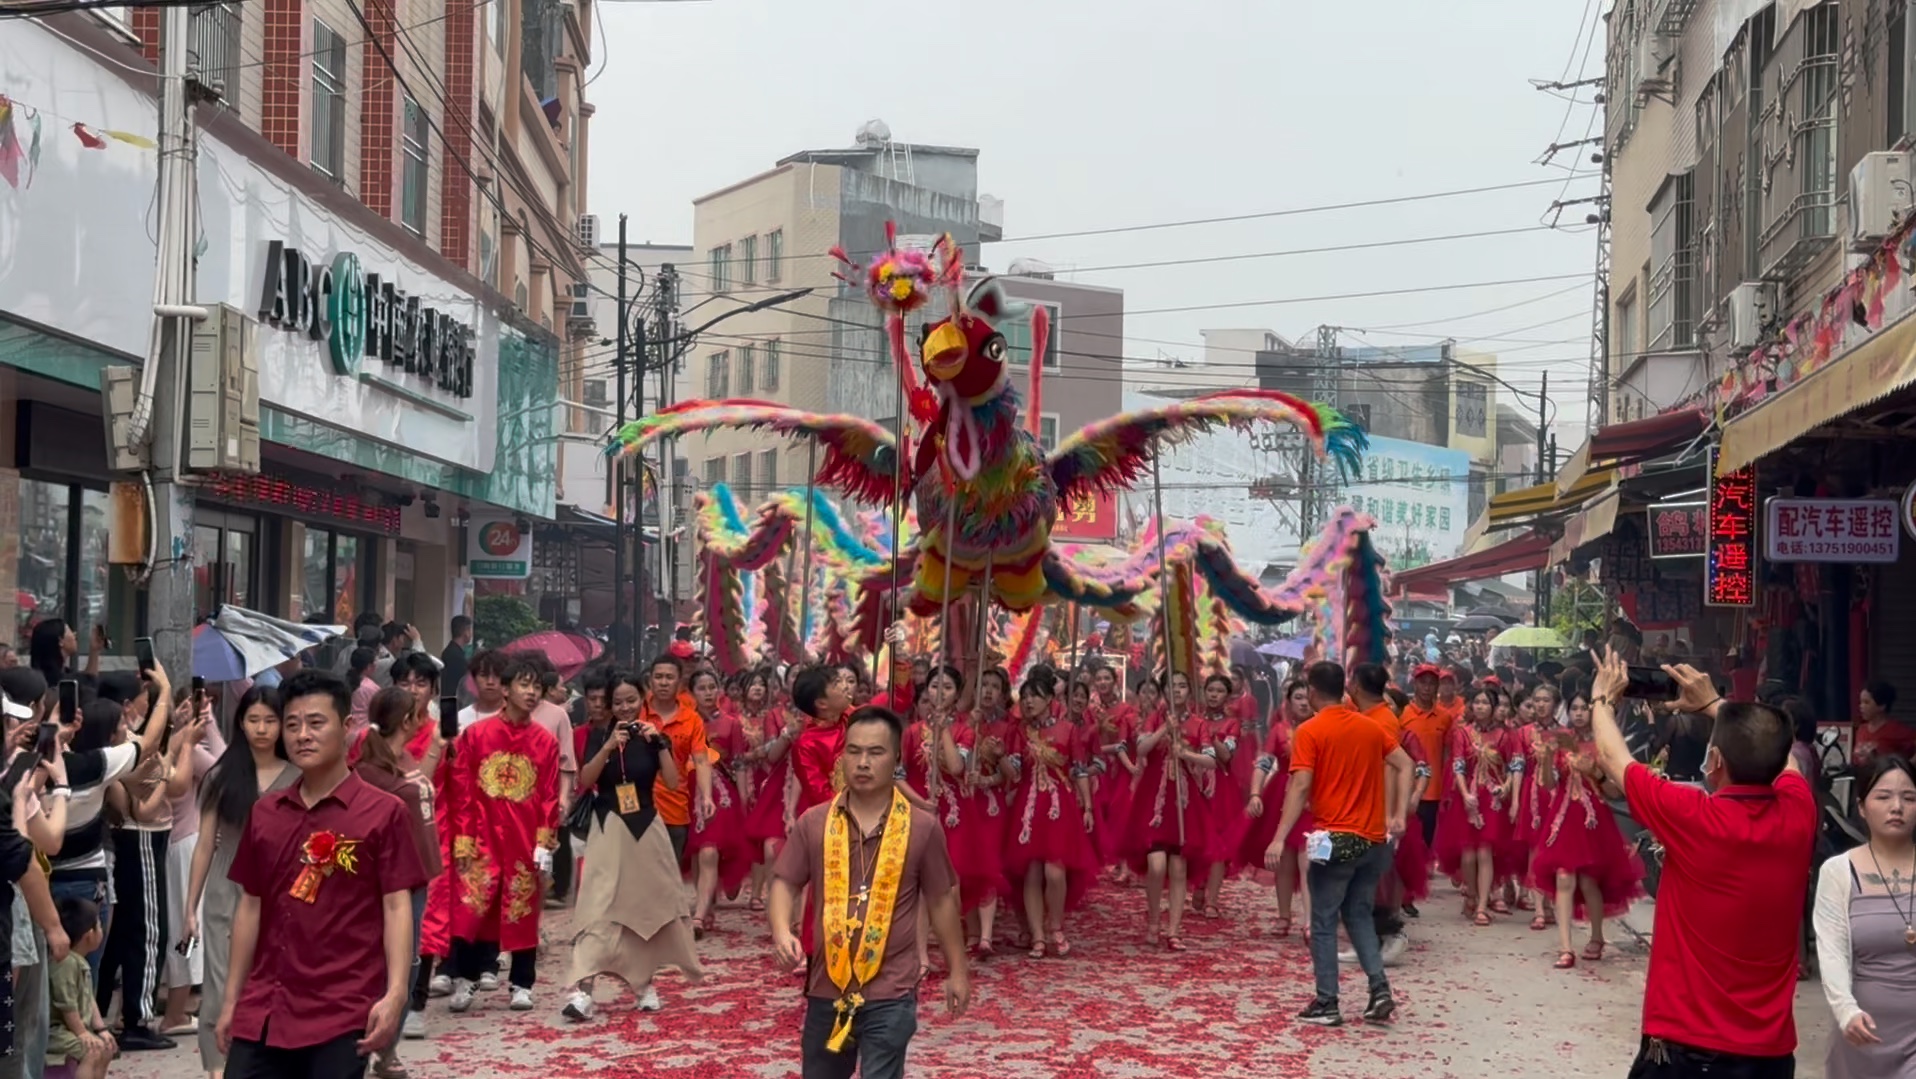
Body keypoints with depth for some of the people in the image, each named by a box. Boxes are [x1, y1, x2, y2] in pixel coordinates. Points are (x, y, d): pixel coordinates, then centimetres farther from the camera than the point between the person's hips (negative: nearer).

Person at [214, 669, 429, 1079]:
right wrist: (231, 1000, 14)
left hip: (343, 1013, -5)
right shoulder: (264, 814, 10)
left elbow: (397, 907, -7)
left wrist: (394, 994, -18)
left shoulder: (383, 812, -5)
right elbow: (250, 907, 16)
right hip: (264, 1009, 5)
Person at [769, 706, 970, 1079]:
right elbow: (785, 883, 4)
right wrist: (782, 932, -15)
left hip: (891, 992, -3)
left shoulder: (923, 828, -4)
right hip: (827, 987, 3)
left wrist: (956, 970, 8)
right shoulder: (813, 822, -1)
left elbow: (941, 899, 4)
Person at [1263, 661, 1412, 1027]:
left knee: (1324, 922, 4)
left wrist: (1280, 838, -16)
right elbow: (1404, 765, 7)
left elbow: (1300, 787, -15)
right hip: (1373, 839, 5)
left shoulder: (1309, 732, -8)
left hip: (1335, 839, -5)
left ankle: (1326, 1004, 6)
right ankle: (1380, 989, 5)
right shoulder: (1370, 726, 9)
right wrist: (1399, 815, 6)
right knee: (1359, 916, 17)